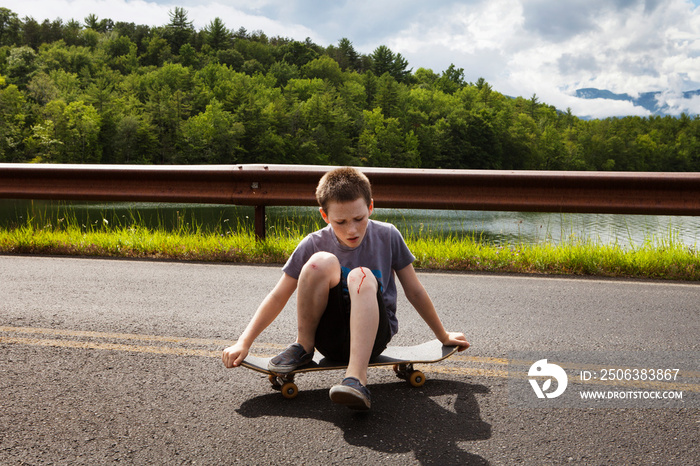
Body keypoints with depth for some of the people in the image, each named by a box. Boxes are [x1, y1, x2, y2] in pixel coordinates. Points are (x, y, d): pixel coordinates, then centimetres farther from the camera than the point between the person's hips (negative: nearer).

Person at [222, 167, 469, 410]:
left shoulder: (388, 237, -5)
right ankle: (303, 347, -9)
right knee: (321, 261, -26)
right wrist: (244, 342, -7)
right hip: (329, 335, 0)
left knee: (361, 276, -32)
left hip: (372, 335, 0)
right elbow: (278, 297, -1)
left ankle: (356, 378, -44)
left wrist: (444, 336, 13)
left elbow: (415, 292, 5)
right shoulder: (314, 245, -6)